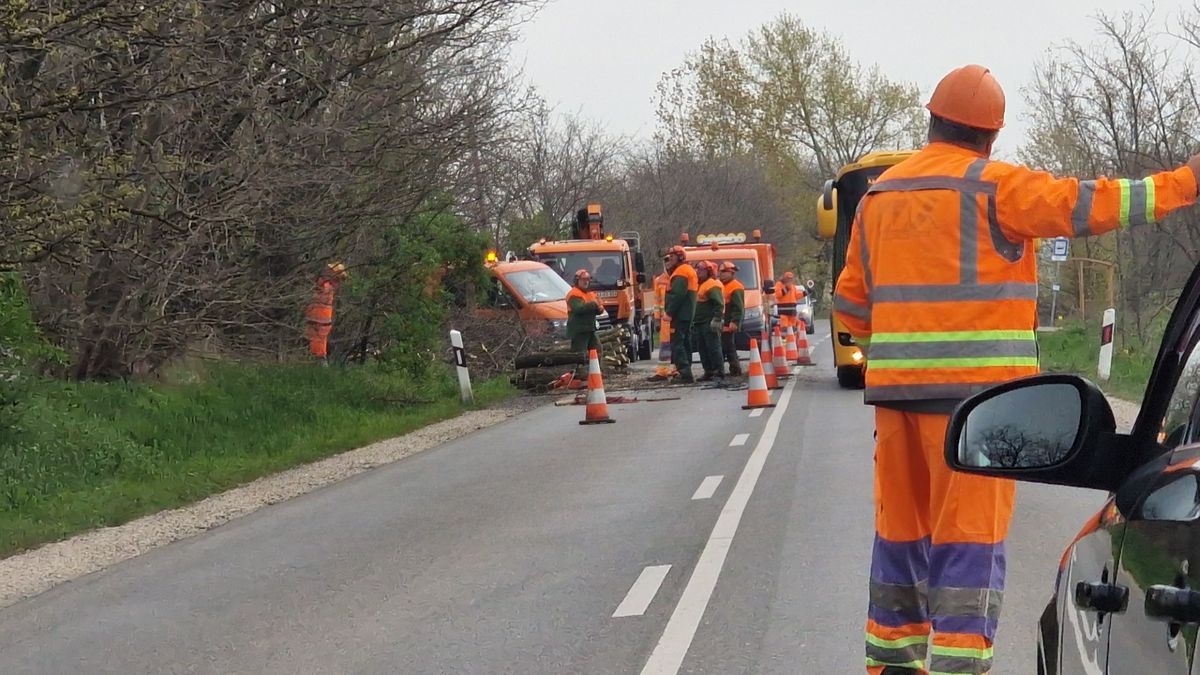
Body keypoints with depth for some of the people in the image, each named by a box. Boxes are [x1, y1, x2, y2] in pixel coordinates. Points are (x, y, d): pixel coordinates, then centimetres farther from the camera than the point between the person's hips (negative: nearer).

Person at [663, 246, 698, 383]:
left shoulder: (681, 272, -11)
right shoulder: (689, 270, 22)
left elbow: (677, 295, -21)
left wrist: (669, 312, -20)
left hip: (680, 314, -11)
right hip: (687, 315, 11)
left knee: (677, 343, -13)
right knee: (685, 342, 13)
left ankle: (684, 371, -20)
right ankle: (686, 372, 16)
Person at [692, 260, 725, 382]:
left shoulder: (712, 285, -11)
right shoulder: (700, 285, 20)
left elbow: (719, 304, -19)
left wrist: (716, 319, -26)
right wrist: (693, 322, 26)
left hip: (709, 323, -10)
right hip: (700, 323, 10)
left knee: (713, 348, -9)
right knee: (702, 349, 9)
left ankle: (719, 373, -8)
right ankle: (708, 372, 13)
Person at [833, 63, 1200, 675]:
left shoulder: (879, 195, 14)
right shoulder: (992, 187, -6)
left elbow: (851, 302, 17)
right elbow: (1088, 205, -9)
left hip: (896, 387, 6)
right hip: (975, 385, -6)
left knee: (902, 527, 14)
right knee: (970, 532, -5)